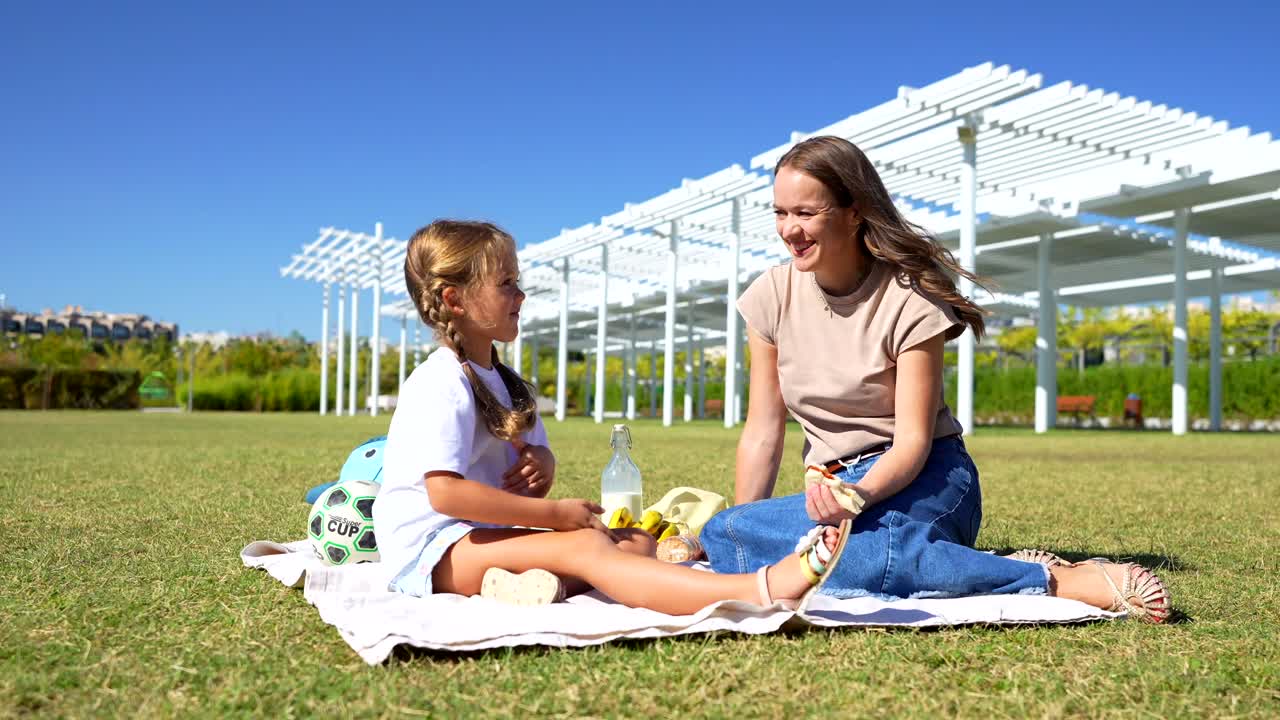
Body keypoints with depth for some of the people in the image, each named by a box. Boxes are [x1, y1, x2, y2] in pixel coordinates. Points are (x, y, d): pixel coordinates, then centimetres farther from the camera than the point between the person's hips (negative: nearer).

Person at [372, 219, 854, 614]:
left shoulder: (500, 380, 17)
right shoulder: (442, 384, -14)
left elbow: (537, 453, 24)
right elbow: (445, 492, -25)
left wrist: (540, 462, -2)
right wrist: (555, 514, -21)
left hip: (483, 534, 10)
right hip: (433, 546, -10)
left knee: (636, 542, -7)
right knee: (587, 546, -31)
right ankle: (758, 590, -49)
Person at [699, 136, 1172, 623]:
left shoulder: (909, 299, -12)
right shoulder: (773, 295, 1)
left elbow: (912, 441, -16)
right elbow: (763, 433, 2)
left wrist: (860, 493, -36)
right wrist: (744, 522, -6)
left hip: (920, 479, -5)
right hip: (836, 484, 5)